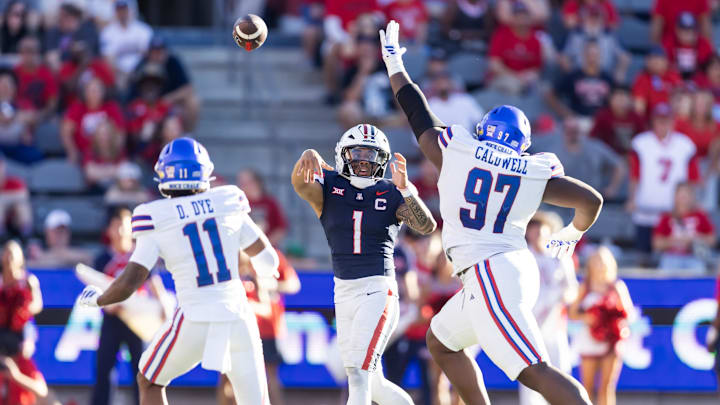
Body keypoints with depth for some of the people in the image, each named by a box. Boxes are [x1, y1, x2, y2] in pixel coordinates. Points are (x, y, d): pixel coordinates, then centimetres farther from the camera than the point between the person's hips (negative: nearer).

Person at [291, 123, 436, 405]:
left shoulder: (390, 194, -1)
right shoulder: (329, 186, 3)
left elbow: (427, 226, -13)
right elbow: (301, 184, -19)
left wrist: (404, 188, -26)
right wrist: (308, 158, -42)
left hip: (378, 289, -4)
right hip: (344, 293, 4)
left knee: (359, 373, -16)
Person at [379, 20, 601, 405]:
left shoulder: (453, 150, 2)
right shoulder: (534, 173, 9)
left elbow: (417, 110, 17)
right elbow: (591, 200, 8)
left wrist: (394, 63, 34)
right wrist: (572, 235, 28)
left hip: (490, 276, -7)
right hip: (517, 269, 7)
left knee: (534, 370, -16)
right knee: (441, 341, 26)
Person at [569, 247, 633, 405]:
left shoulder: (617, 286, 4)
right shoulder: (585, 287, 6)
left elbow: (628, 314, 4)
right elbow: (572, 313, 7)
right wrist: (584, 317, -12)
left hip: (611, 343, -1)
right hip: (589, 341, 1)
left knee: (606, 389, -9)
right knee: (587, 388, 2)